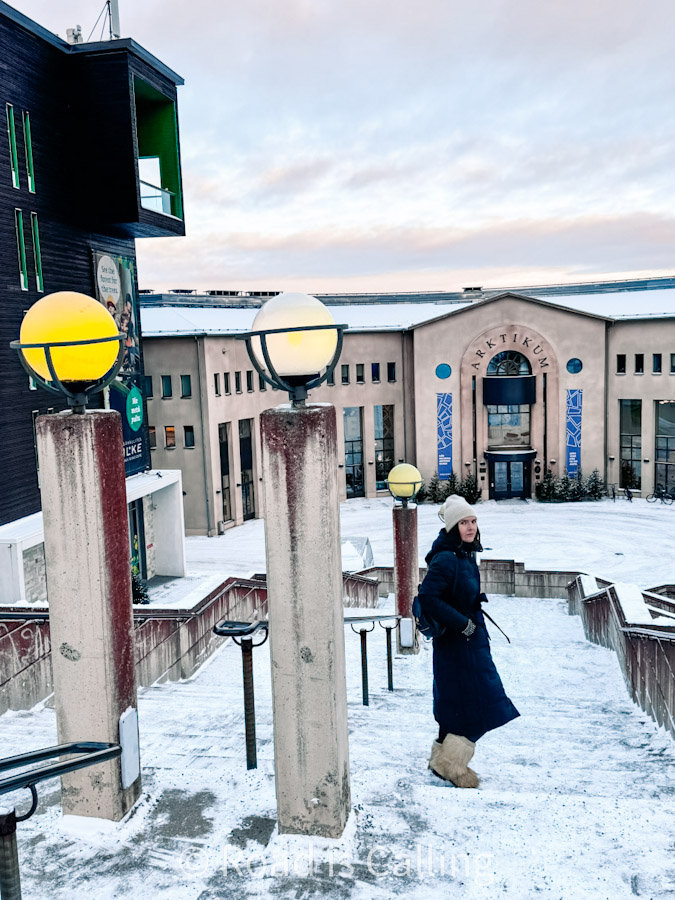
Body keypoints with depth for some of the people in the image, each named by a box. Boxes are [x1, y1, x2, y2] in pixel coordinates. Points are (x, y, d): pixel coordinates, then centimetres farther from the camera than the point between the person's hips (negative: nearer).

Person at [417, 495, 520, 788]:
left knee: (455, 702, 17)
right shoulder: (446, 559, -22)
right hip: (456, 642, -10)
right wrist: (462, 623, -24)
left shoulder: (466, 555, 9)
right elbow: (427, 597, -28)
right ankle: (450, 764, 11)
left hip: (470, 639, 10)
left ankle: (443, 759, 30)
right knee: (475, 702, -2)